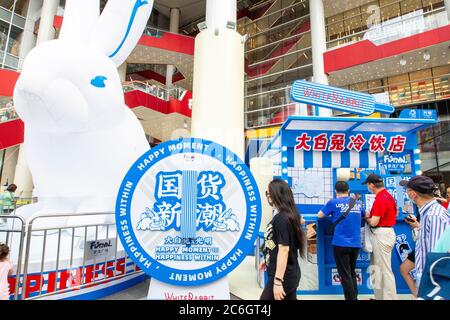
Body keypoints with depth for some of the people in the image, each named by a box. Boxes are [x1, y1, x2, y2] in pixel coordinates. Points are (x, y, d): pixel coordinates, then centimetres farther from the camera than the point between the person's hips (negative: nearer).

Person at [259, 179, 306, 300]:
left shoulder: (281, 219, -21)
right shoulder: (288, 215, 8)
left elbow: (284, 250, -24)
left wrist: (278, 281, -22)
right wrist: (268, 260, 24)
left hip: (283, 276, -9)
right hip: (289, 274, 9)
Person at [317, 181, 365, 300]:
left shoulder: (333, 202, -5)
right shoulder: (358, 203, 10)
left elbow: (320, 215, 5)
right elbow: (363, 217, 28)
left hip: (341, 244, -5)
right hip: (356, 244, 5)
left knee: (345, 275, 5)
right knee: (352, 273, 20)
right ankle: (354, 297, 28)